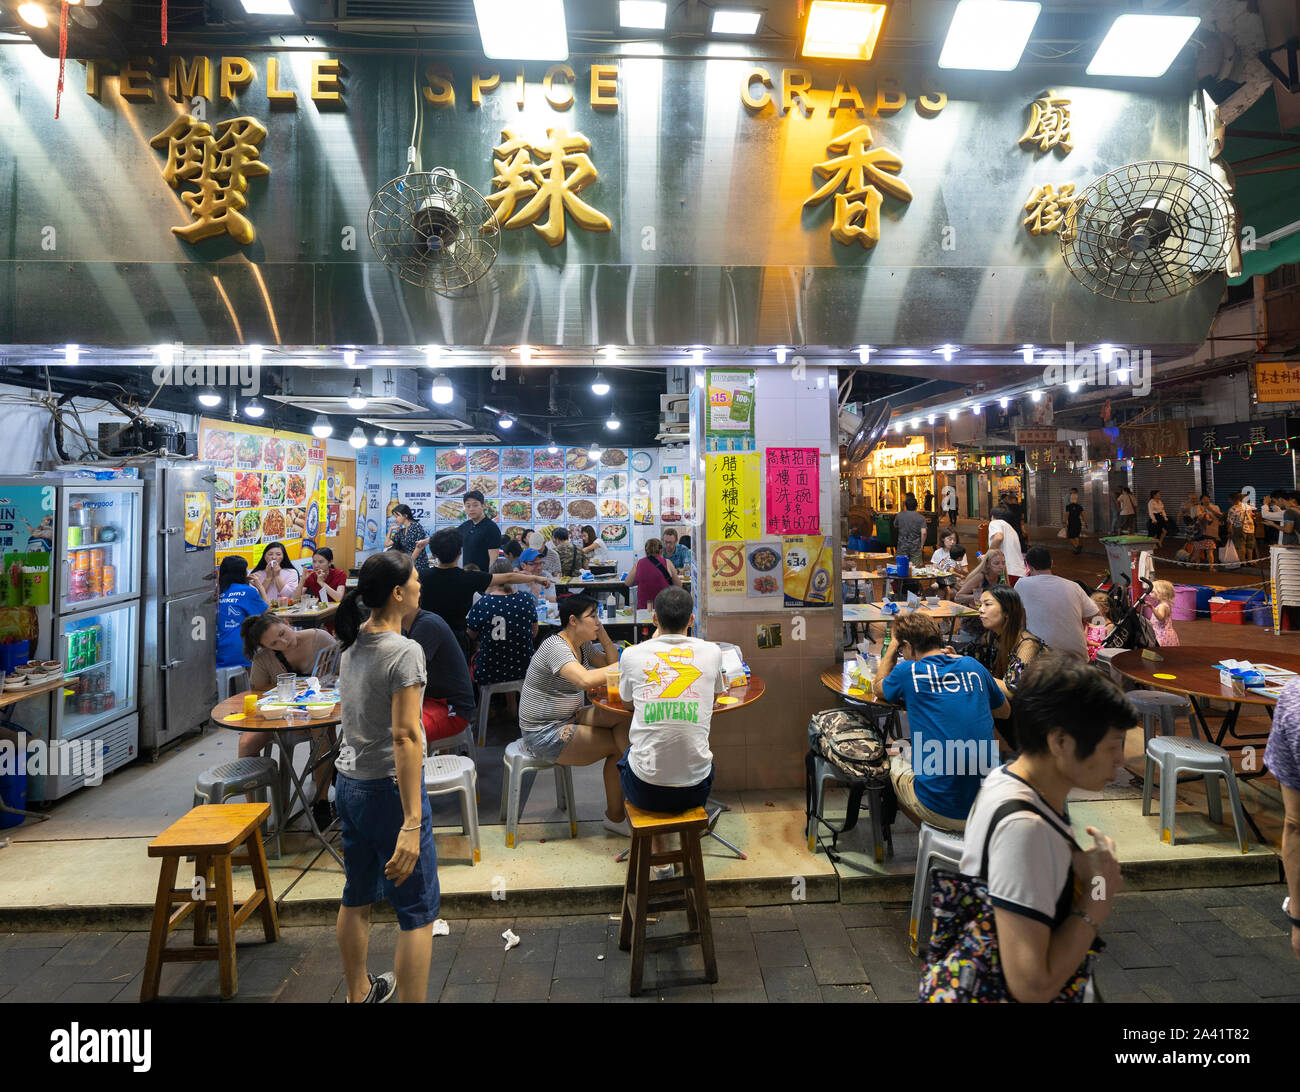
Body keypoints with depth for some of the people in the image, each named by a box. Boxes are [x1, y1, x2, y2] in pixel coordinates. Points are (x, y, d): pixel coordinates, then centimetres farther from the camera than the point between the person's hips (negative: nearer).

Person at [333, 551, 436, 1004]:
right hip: (389, 787, -9)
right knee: (418, 911, 5)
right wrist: (411, 824, -27)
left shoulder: (353, 642, 0)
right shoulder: (405, 652, -22)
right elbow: (405, 737, -26)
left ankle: (359, 993, 42)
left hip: (349, 783, 9)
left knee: (357, 898, 24)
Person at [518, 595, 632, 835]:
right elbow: (586, 680, -40)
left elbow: (612, 663, 12)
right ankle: (615, 817, 7)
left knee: (623, 719, -10)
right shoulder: (556, 647, -23)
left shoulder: (582, 645, 7)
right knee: (618, 745, -11)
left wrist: (602, 635, 0)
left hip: (567, 719, 9)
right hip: (544, 734, -9)